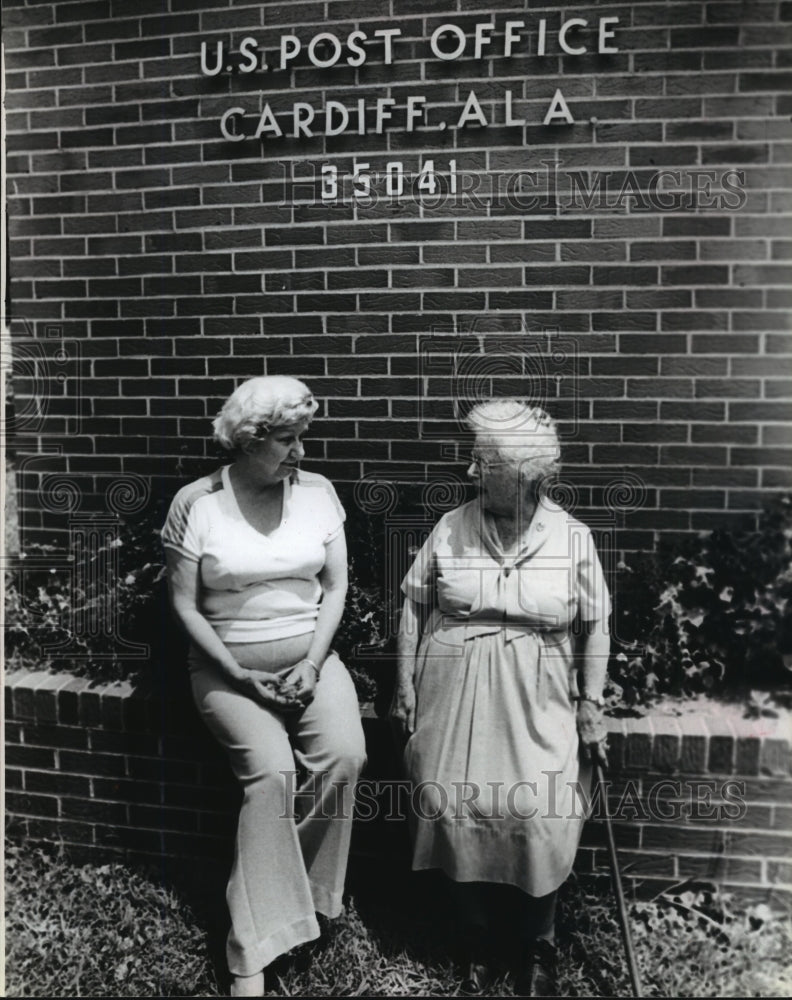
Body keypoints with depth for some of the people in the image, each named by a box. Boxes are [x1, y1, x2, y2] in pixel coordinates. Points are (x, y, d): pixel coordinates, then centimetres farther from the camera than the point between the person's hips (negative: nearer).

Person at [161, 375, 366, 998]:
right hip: (229, 664, -2)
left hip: (310, 654, 3)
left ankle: (293, 887, 4)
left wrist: (312, 663, -11)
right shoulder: (195, 503, -7)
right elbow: (184, 603, -4)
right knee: (272, 769, -25)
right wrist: (238, 674, -13)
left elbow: (335, 588, 2)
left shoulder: (317, 492, 1)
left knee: (345, 755, -22)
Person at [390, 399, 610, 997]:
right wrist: (406, 686, 3)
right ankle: (479, 949, 28)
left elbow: (595, 628, 3)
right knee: (458, 816, 3)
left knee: (538, 822, -5)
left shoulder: (573, 539, -3)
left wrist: (592, 707, 3)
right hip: (455, 707, 1)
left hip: (537, 713, -1)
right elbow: (415, 609, 4)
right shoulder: (450, 529, -2)